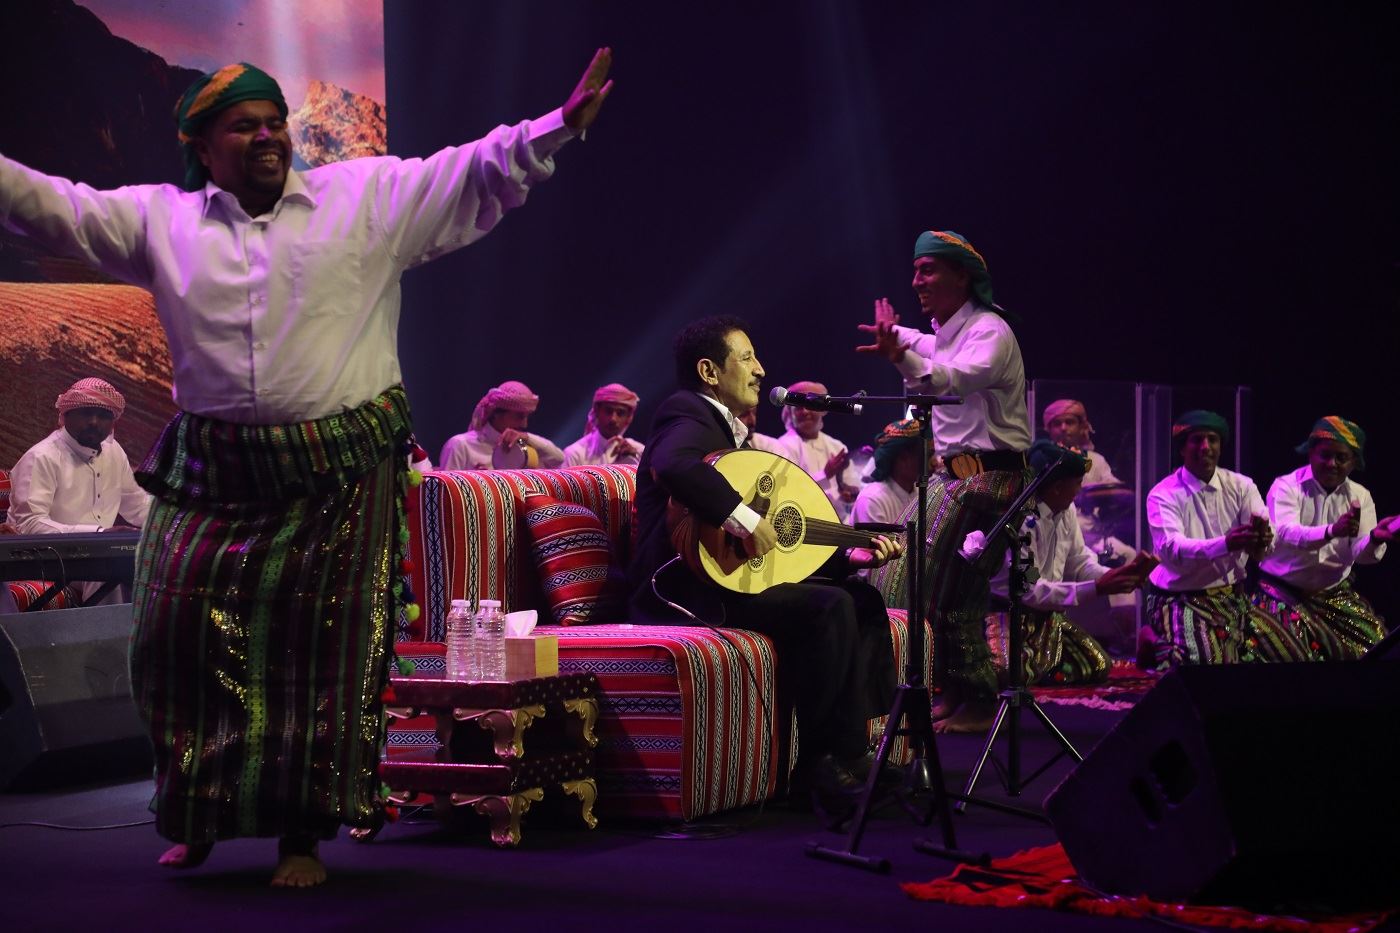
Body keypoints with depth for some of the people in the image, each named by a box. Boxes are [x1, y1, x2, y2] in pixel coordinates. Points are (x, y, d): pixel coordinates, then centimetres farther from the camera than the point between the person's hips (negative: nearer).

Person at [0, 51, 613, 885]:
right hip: (212, 478, 2)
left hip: (343, 475, -2)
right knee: (186, 638, 0)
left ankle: (303, 834, 9)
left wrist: (562, 126, -12)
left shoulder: (369, 198, 4)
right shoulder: (162, 220, 9)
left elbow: (480, 174, 0)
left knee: (321, 652, -1)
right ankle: (196, 823, 18)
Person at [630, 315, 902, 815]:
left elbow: (779, 546, 19)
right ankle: (818, 768, -16)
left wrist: (853, 555, 11)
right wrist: (745, 517, -34)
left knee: (863, 600, 5)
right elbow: (674, 465, -35)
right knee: (829, 607, -25)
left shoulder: (731, 433, 22)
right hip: (683, 588, -11)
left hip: (724, 578, 11)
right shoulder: (689, 418, -8)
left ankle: (854, 752, -4)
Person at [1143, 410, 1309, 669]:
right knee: (1204, 665, -29)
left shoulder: (1241, 486, 3)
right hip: (1182, 599, -5)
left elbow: (1269, 534, -10)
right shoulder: (1164, 495, -11)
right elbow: (1169, 548, -28)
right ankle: (1157, 643, 2)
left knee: (1290, 659, -5)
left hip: (1234, 597, 5)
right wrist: (1226, 544, -44)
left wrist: (1262, 538, -37)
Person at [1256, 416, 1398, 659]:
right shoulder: (1287, 487, -9)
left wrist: (1375, 539, -33)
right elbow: (1286, 533, -28)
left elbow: (1361, 553, -8)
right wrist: (1332, 531, -46)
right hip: (1286, 594, -4)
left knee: (1374, 643, -7)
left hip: (1335, 594, 4)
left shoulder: (1360, 496, 3)